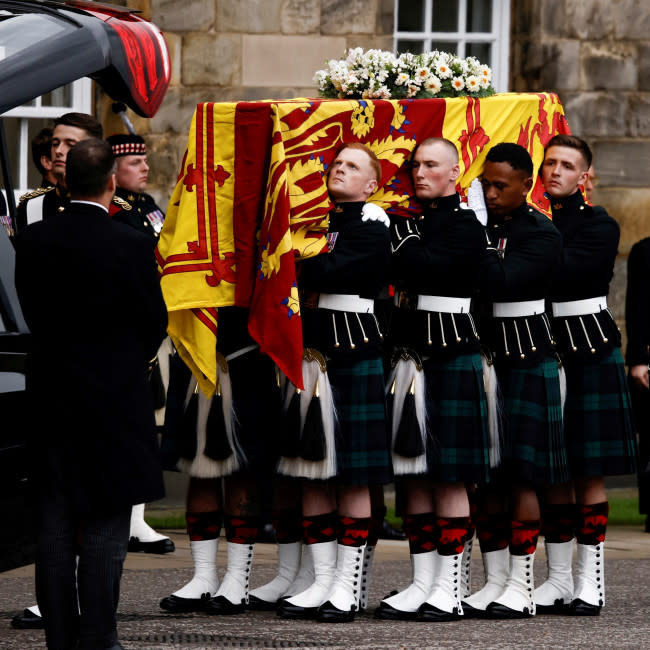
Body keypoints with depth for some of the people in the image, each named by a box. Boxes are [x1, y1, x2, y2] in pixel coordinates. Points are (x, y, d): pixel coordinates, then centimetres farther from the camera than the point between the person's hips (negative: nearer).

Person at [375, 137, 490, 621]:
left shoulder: (466, 226, -6)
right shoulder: (412, 221, 16)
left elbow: (417, 266, -20)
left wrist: (399, 233, -7)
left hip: (452, 359, -7)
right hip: (410, 357, 7)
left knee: (449, 476, -5)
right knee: (415, 476, 7)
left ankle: (449, 588, -2)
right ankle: (422, 583, 11)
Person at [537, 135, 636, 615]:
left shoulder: (600, 226, -3)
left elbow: (561, 270, -18)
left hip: (589, 353, -4)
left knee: (588, 469, -2)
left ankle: (590, 580, 2)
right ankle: (558, 578, 13)